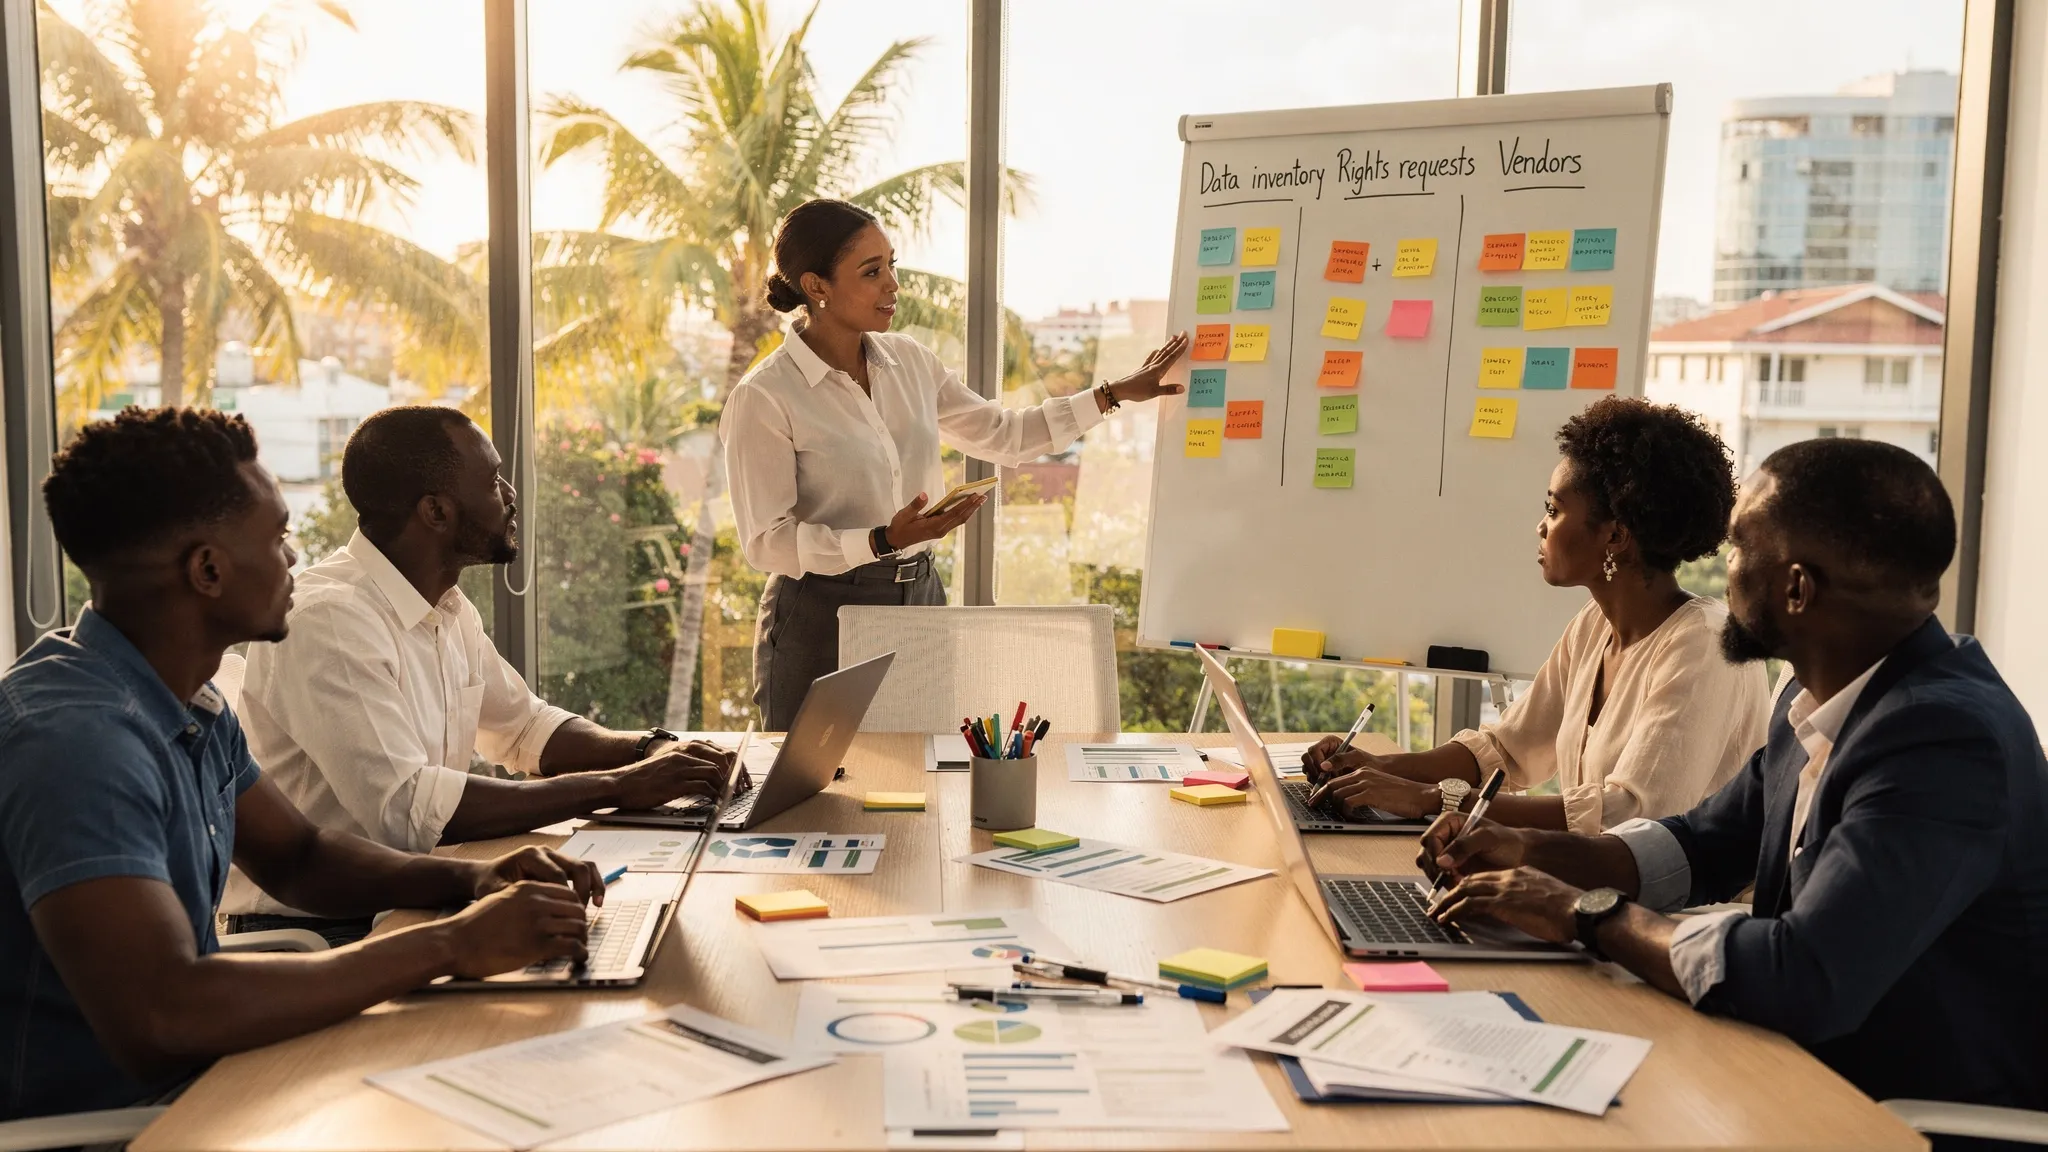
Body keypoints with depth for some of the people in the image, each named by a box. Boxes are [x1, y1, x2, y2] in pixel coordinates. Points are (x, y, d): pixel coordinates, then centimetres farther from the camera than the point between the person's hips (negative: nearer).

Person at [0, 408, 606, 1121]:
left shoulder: (193, 706, 5)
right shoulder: (73, 735, -25)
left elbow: (296, 858, 15)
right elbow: (160, 1020, -34)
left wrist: (470, 880, -4)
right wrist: (452, 944, -28)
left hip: (187, 1084, 8)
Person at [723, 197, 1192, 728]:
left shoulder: (909, 361, 5)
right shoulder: (764, 397, -13)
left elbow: (1004, 434, 16)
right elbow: (765, 541, -15)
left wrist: (1114, 394, 12)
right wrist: (885, 541, -25)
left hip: (920, 599, 6)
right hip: (822, 618, -5)